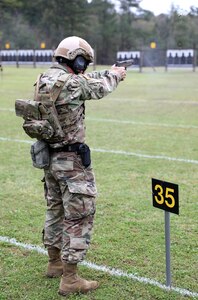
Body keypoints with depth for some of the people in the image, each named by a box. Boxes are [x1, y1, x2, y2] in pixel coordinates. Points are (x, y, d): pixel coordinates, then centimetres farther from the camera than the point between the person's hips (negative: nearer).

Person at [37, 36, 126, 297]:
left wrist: (107, 73, 27)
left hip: (49, 156, 9)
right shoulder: (72, 83, -20)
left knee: (56, 210, 22)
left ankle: (54, 263, 36)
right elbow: (99, 88, -2)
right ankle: (70, 279, 1)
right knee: (79, 216, -2)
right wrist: (114, 75, 19)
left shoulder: (45, 79, 5)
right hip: (71, 160, -9)